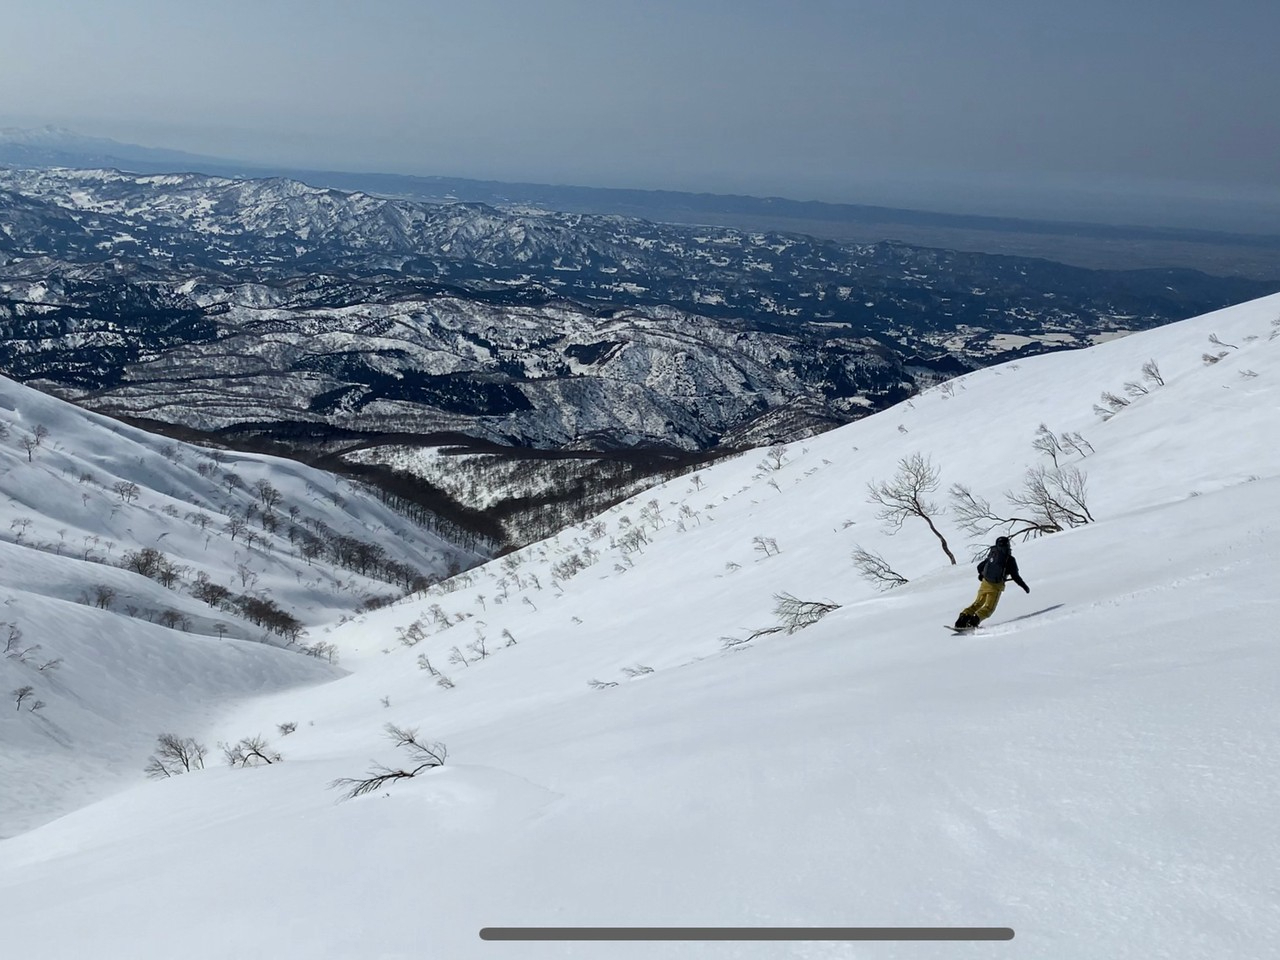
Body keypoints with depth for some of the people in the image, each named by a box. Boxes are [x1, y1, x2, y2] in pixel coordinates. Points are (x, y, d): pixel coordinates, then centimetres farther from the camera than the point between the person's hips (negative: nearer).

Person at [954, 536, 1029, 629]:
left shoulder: (991, 555, 9)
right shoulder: (1010, 559, -3)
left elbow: (979, 567, 17)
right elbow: (1015, 576, -7)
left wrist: (981, 575, 37)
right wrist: (1024, 586, 5)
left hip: (985, 583, 4)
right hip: (996, 587, -4)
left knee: (978, 603, 17)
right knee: (988, 608, 3)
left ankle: (964, 616, -1)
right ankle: (975, 619, -20)